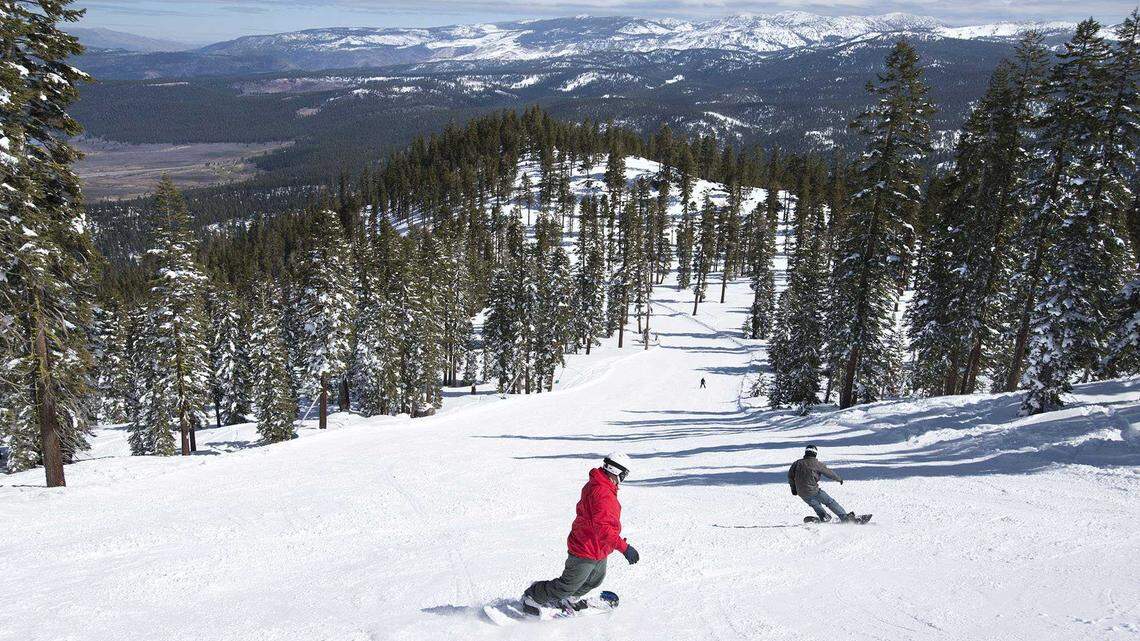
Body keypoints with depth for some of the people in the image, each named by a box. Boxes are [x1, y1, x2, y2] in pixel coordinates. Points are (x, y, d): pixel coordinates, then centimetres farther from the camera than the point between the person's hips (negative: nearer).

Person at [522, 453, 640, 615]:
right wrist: (624, 547, -39)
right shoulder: (602, 493, -32)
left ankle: (566, 599, 47)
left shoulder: (595, 485, 2)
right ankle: (531, 598, 24)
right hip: (586, 551, -10)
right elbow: (603, 528, -38)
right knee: (568, 585, 6)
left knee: (596, 579, 29)